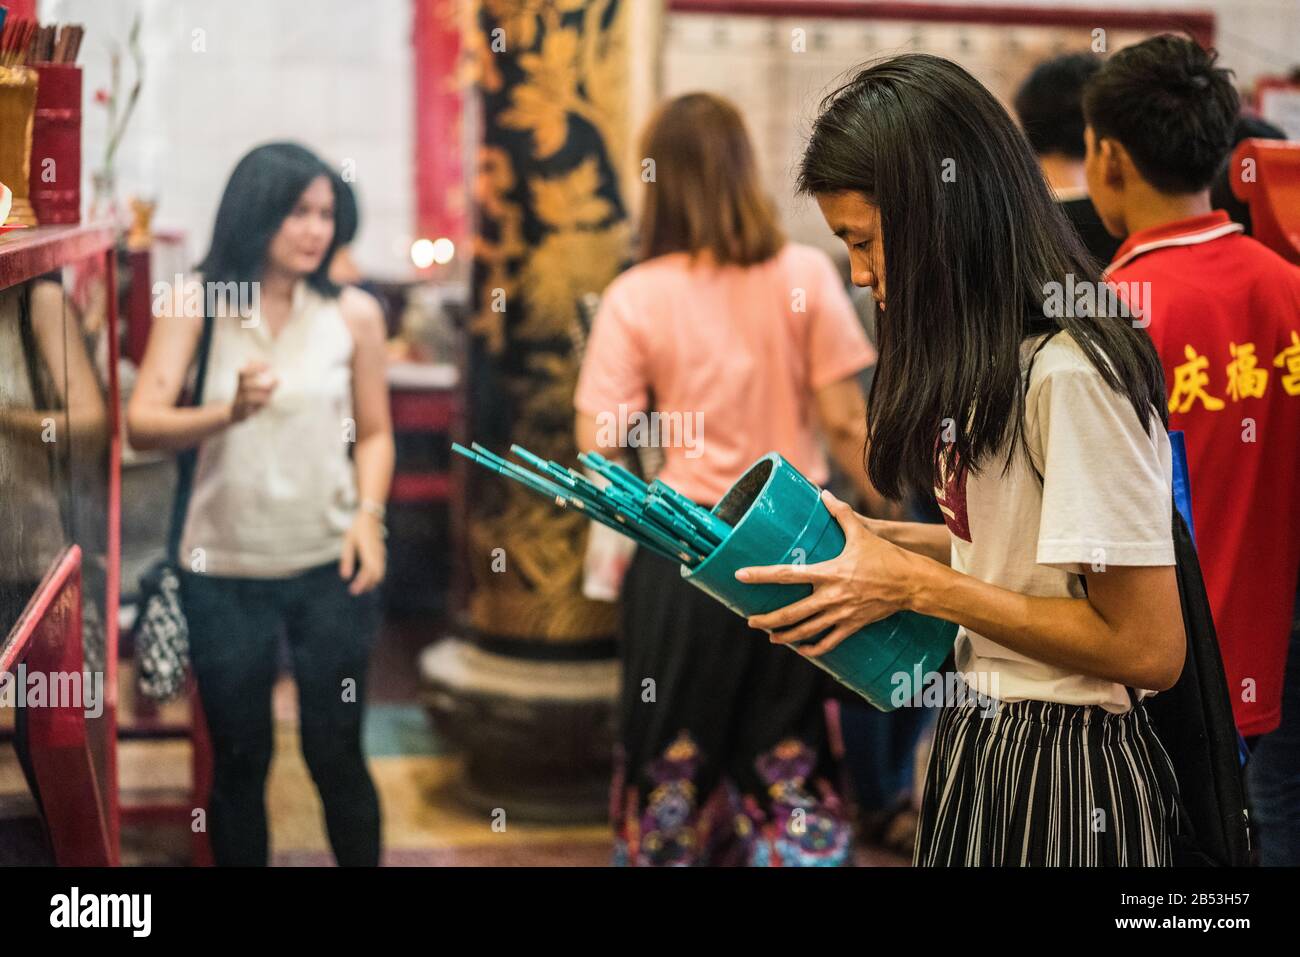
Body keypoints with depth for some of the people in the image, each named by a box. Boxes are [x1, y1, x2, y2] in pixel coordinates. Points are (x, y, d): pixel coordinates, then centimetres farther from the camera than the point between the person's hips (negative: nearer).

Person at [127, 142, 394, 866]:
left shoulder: (353, 313, -3)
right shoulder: (195, 306, -6)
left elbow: (374, 432, 6)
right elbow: (143, 424, -13)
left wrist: (369, 514, -10)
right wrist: (230, 412, -30)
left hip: (330, 566, 0)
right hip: (224, 571, 0)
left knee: (336, 753, 8)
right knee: (240, 759, 12)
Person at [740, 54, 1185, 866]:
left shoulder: (1071, 374, -23)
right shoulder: (996, 357, 6)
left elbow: (1149, 648, -23)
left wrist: (914, 585, -19)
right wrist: (871, 540, 1)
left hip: (1062, 773, -9)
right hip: (984, 738, 9)